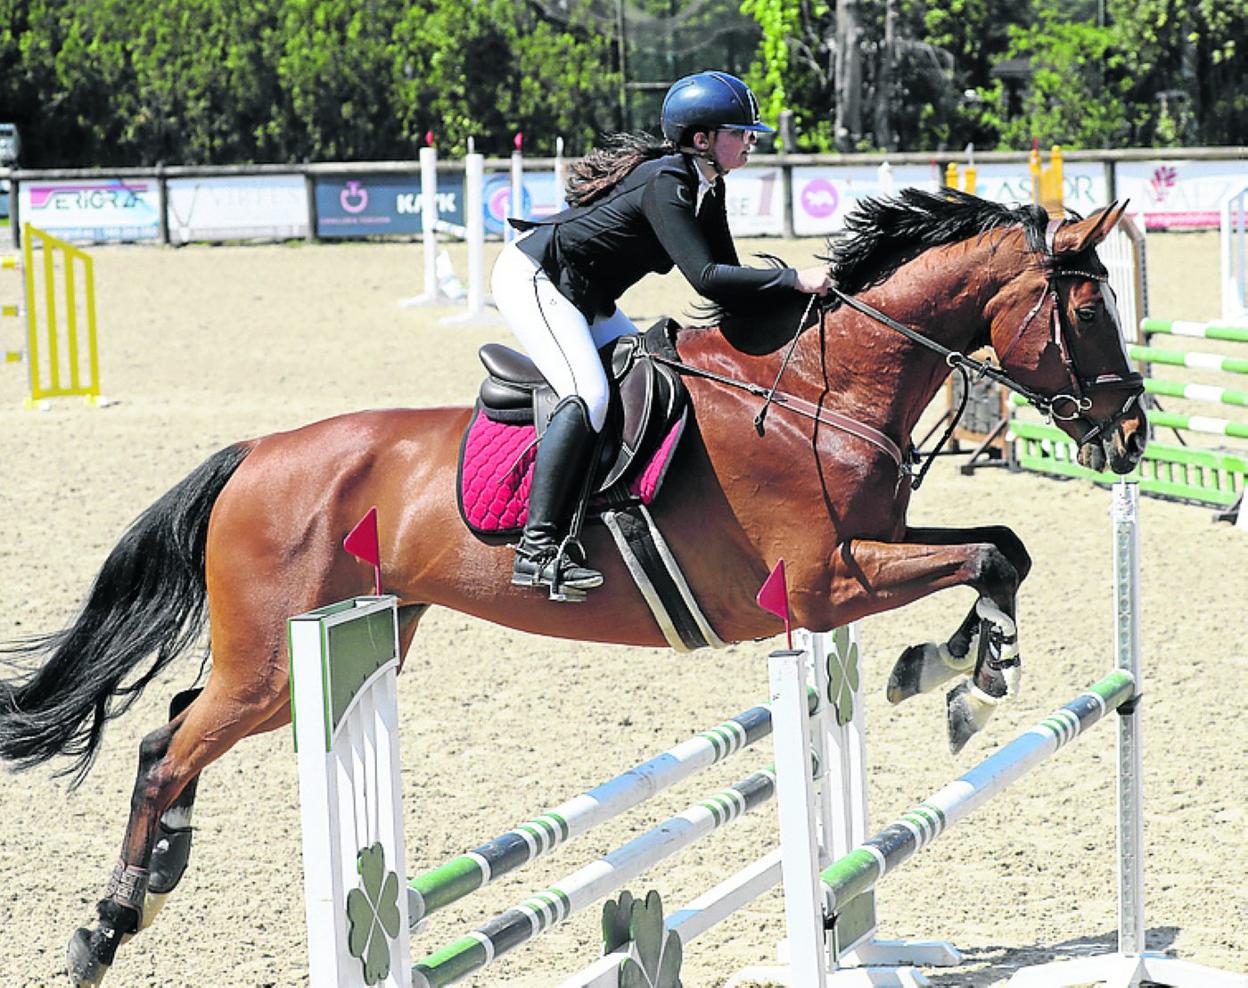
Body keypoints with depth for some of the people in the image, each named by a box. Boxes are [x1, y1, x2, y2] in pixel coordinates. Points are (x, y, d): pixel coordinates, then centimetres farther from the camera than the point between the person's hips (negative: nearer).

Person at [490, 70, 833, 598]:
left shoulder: (705, 187, 5)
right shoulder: (664, 184, -25)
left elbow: (726, 274, 9)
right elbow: (706, 278, -32)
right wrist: (794, 279, -32)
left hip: (583, 296, 11)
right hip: (531, 276, -11)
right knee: (588, 395, -25)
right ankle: (538, 547, -29)